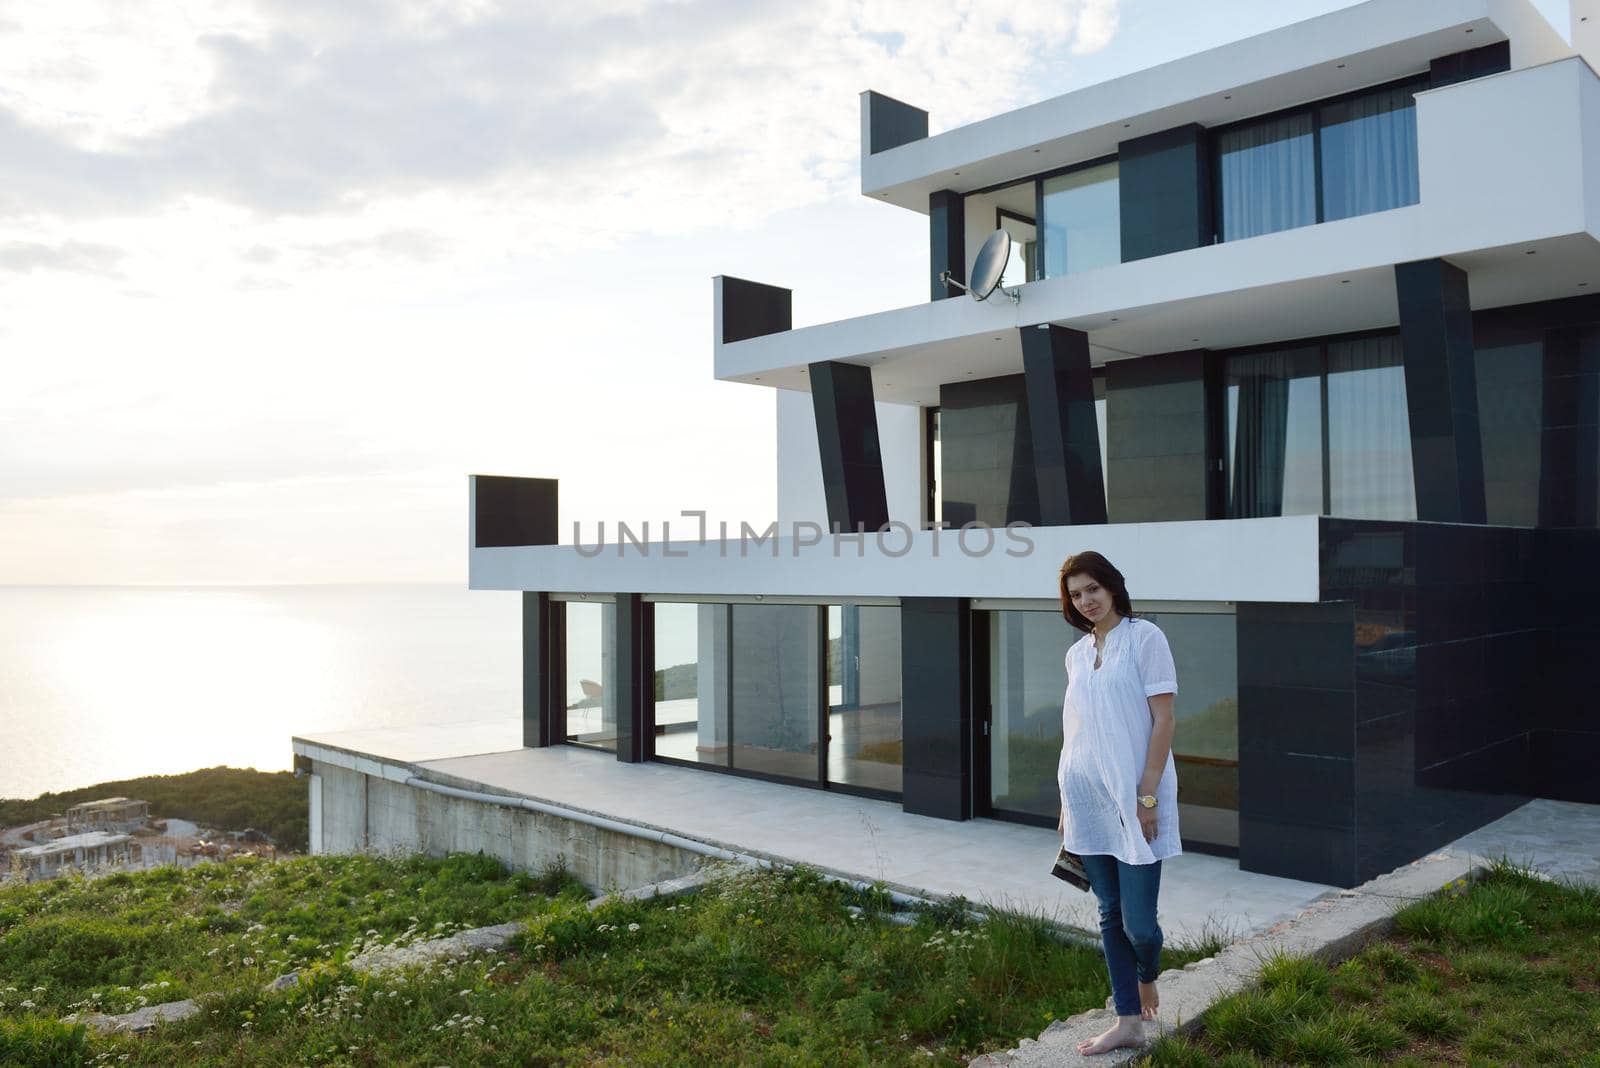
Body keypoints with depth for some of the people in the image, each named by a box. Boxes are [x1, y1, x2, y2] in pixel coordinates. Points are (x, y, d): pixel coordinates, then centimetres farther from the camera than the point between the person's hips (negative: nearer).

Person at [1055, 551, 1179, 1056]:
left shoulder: (1144, 637, -6)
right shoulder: (1077, 653, 11)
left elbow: (1163, 720, -10)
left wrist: (1147, 795, -14)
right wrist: (1067, 803, 14)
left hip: (1134, 800, -5)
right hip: (1090, 801, 5)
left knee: (1138, 922, -3)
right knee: (1111, 915, 10)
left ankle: (1146, 978, 30)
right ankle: (1128, 1021, 22)